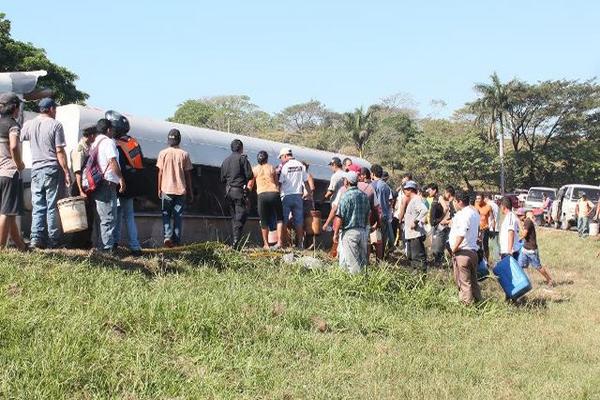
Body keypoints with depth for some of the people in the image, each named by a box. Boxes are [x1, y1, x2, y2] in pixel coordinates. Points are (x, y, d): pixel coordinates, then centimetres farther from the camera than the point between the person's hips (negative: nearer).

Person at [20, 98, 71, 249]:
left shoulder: (29, 124, 7)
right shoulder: (55, 125, -6)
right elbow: (60, 151, -10)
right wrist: (67, 172, -7)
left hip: (36, 169, 4)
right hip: (53, 169, -4)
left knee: (38, 206, 8)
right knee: (53, 207, 1)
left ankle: (36, 238, 0)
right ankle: (53, 241, 3)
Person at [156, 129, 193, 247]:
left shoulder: (163, 153, -2)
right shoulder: (184, 154, -1)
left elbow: (160, 173, 0)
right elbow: (188, 175, 1)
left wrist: (159, 189, 10)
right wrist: (190, 192, 9)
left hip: (166, 189, 0)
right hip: (181, 190, 0)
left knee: (166, 215, 8)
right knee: (178, 215, 7)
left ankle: (167, 236, -10)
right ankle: (177, 240, 7)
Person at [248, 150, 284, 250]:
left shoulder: (254, 169, 12)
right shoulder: (272, 168, 14)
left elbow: (250, 186, 13)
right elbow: (277, 183, 12)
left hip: (262, 195, 0)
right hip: (274, 193, 1)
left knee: (264, 222, 8)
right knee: (279, 218, 14)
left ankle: (266, 244, 9)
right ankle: (279, 242, 2)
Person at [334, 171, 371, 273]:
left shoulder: (346, 196, -11)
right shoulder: (364, 195, 9)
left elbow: (340, 217, -13)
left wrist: (336, 233, -7)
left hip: (349, 232, -7)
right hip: (362, 231, 7)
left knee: (352, 261, -3)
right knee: (362, 260, 10)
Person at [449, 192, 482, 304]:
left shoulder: (464, 214, -16)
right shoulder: (474, 212, 14)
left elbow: (461, 233, -27)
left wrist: (454, 248, -19)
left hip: (462, 252, -9)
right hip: (473, 250, 9)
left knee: (463, 282, -4)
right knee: (473, 280, 17)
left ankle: (467, 303, -3)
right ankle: (478, 301, 22)